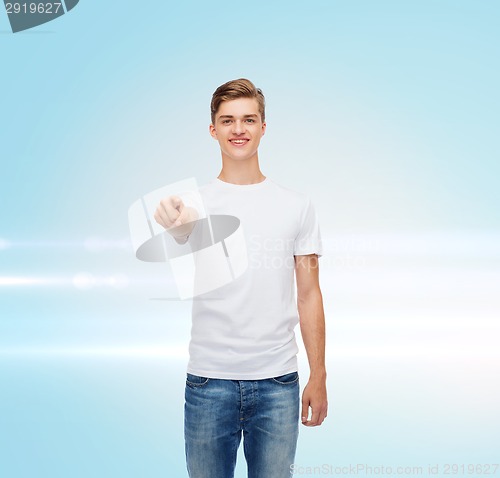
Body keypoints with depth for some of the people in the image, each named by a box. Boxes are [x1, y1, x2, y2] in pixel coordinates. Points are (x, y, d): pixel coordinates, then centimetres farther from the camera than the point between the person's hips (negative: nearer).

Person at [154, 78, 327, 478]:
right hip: (208, 380, 0)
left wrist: (318, 377, 2)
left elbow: (308, 295, 5)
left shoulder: (296, 206, 4)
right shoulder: (194, 202, -1)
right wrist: (178, 231, -46)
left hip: (277, 382, 1)